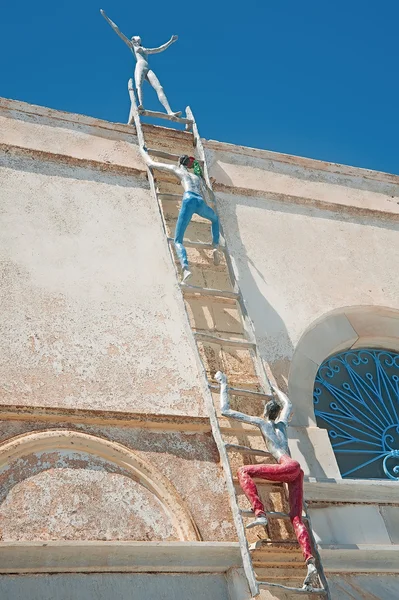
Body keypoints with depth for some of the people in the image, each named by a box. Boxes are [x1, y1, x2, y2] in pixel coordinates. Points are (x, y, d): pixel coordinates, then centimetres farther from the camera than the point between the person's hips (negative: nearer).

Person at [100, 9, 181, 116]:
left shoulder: (145, 50, 38)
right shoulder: (132, 46, 25)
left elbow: (160, 49, 47)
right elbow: (118, 31, 22)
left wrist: (171, 41, 51)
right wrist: (106, 18, 20)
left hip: (148, 69, 4)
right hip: (139, 66, -4)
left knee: (159, 88, -16)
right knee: (139, 86, -31)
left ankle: (170, 112, -32)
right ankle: (141, 106, -59)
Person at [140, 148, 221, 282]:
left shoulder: (177, 169, 28)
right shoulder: (198, 176, 37)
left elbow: (151, 163, 33)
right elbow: (211, 196, 40)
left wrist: (144, 151, 53)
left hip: (189, 199, -3)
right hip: (201, 202, 3)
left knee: (178, 240, -2)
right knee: (215, 219, 37)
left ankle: (185, 268, -30)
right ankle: (215, 248, 16)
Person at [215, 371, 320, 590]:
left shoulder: (261, 422, 10)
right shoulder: (282, 422, 26)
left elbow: (225, 410, 9)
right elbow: (288, 404, 52)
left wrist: (223, 384, 19)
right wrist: (274, 387, 63)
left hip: (289, 466, -7)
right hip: (295, 472, 7)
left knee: (243, 471, -8)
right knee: (296, 517, 0)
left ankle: (260, 513, -23)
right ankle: (311, 563, -18)